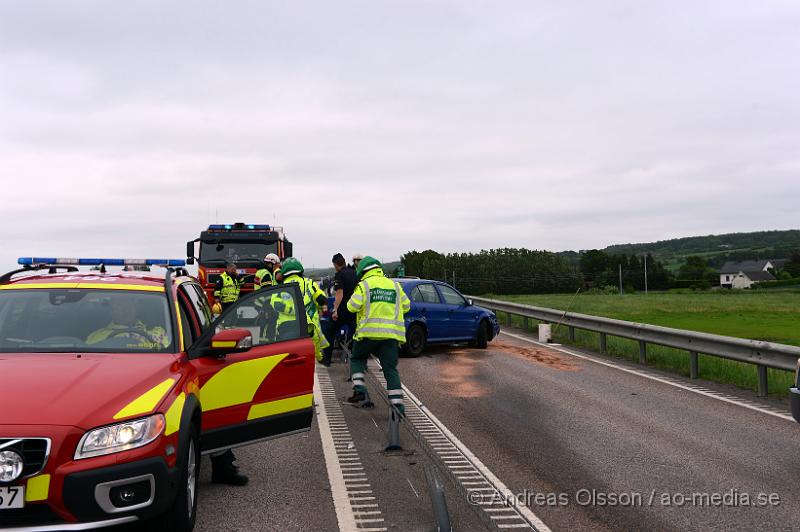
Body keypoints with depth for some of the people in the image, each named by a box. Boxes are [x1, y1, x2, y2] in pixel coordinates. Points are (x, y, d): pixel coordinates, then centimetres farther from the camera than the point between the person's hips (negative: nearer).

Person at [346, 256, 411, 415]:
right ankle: (397, 403, -2)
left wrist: (352, 300, 13)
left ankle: (359, 388, 3)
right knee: (391, 369, 6)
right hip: (392, 334, 3)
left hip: (369, 332, -3)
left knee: (357, 359, 19)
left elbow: (353, 306, -9)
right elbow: (406, 306, 15)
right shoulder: (395, 285, 13)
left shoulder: (364, 285, 0)